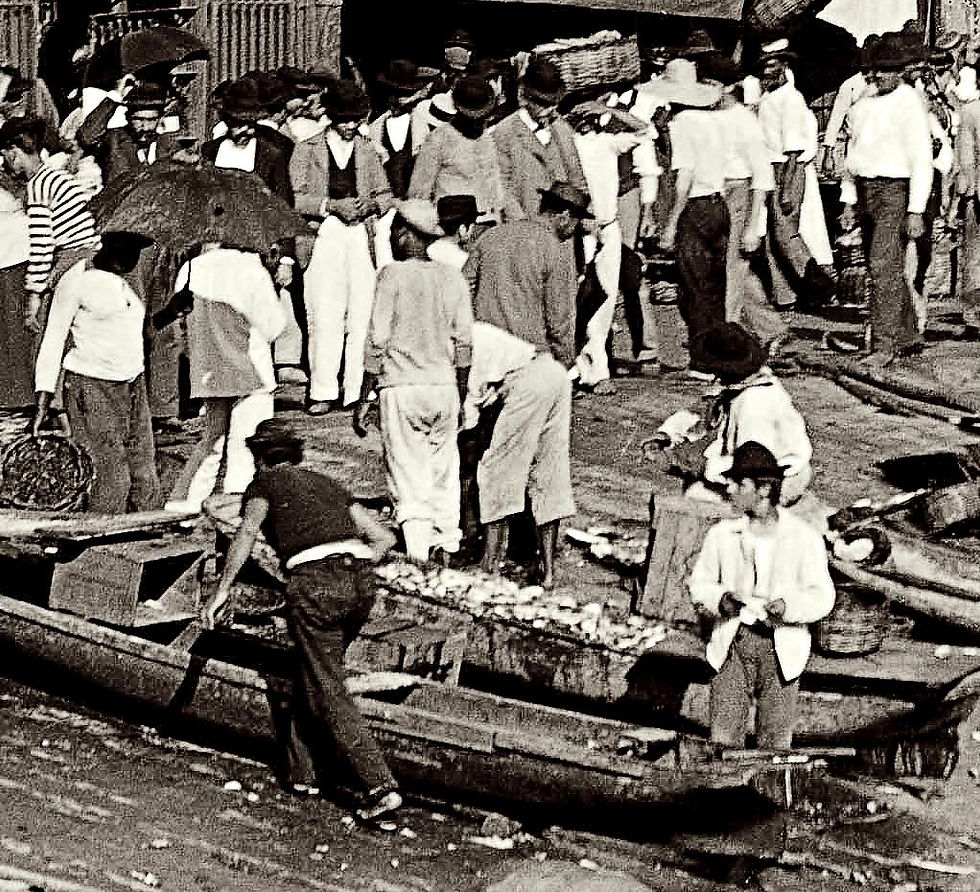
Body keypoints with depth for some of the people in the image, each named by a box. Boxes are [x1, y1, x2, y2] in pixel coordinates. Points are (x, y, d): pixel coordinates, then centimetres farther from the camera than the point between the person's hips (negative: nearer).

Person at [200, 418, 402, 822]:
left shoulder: (265, 484, 17)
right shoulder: (326, 484, 31)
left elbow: (247, 531, -5)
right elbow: (384, 538, 26)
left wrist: (223, 590, -8)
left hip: (314, 581, -5)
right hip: (361, 583, 6)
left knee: (330, 694, -1)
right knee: (308, 678, 25)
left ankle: (380, 785, -11)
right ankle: (303, 770, 27)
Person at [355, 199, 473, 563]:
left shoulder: (393, 275, -7)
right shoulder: (452, 277, 5)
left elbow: (378, 343, -8)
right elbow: (464, 342, 7)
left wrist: (364, 398, -2)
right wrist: (461, 395, 18)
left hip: (401, 387, -4)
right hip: (444, 385, 4)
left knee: (408, 478, 2)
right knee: (444, 472, 15)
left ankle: (418, 554, -3)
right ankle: (446, 549, 18)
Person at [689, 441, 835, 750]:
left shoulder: (805, 538, -1)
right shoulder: (721, 534, 7)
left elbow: (822, 597, -1)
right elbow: (699, 583, 14)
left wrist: (788, 606, -20)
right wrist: (719, 599, -8)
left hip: (780, 649, -2)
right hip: (732, 644, 2)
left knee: (775, 744, 2)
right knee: (723, 740, -5)